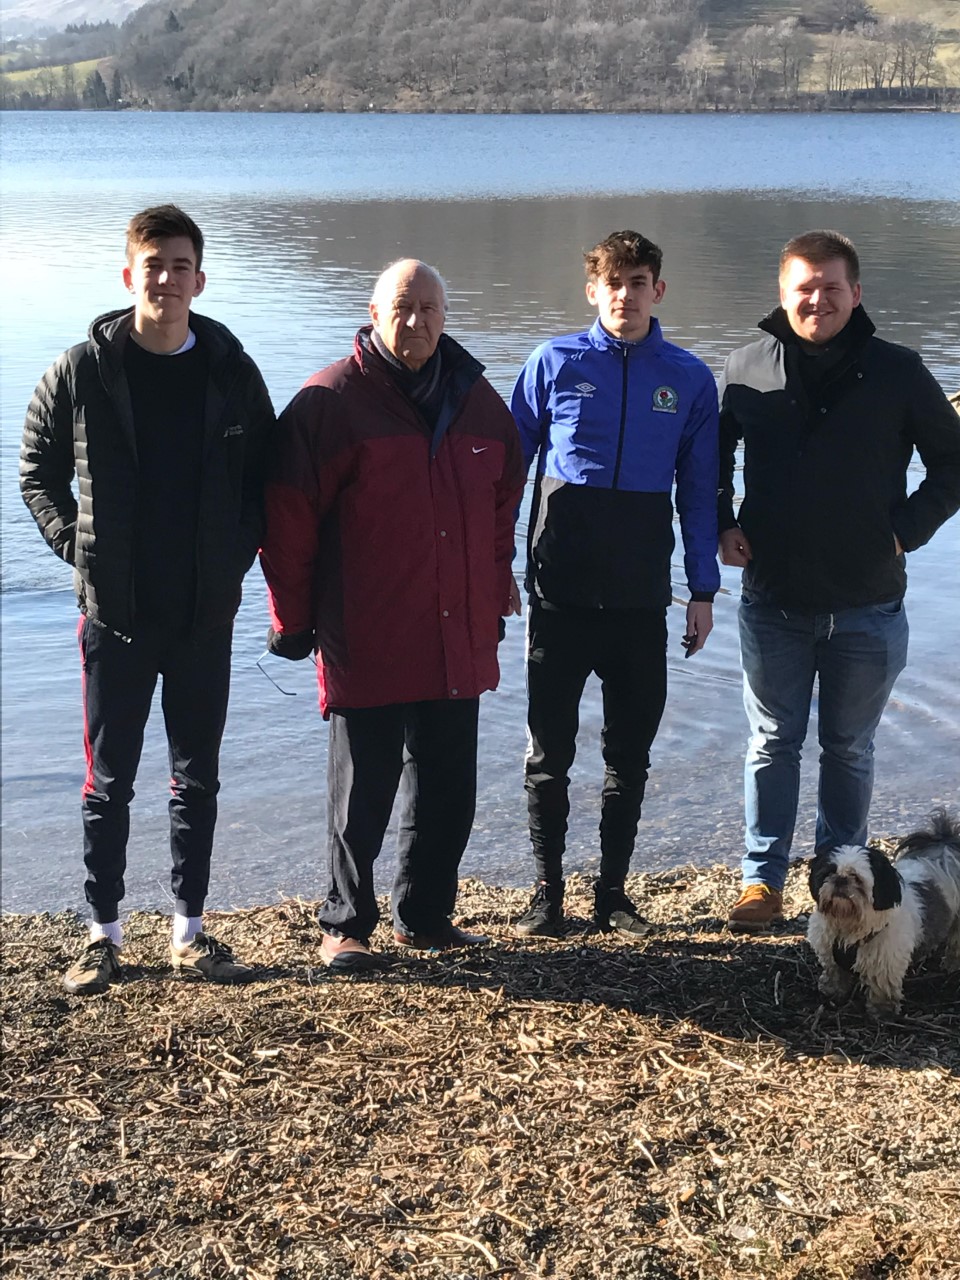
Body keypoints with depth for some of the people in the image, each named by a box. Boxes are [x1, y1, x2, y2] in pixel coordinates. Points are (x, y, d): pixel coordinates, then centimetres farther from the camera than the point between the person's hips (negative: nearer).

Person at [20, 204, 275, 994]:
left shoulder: (232, 372, 1)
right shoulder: (82, 372, -4)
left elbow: (265, 478, 10)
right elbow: (39, 474, 6)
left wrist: (239, 555, -1)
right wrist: (79, 551, -3)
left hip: (207, 614, 2)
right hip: (117, 614, -2)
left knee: (198, 779, 10)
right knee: (109, 781, 6)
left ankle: (190, 931, 22)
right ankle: (104, 934, 18)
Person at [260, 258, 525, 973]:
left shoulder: (477, 399, 10)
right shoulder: (331, 401, -7)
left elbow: (504, 502, 20)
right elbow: (288, 518, -7)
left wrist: (495, 592, 16)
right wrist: (292, 617, -6)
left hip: (459, 642, 5)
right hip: (365, 644, -5)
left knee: (449, 787, 13)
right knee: (362, 792, 3)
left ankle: (425, 916, 28)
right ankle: (345, 925, 18)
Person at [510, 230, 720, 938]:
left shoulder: (690, 379, 4)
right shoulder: (555, 363, 0)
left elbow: (699, 491, 8)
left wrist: (703, 591, 5)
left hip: (643, 600, 1)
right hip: (561, 593, -1)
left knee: (630, 754, 9)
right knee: (550, 752, 4)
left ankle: (613, 891, 22)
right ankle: (547, 891, 17)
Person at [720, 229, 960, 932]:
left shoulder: (897, 372, -4)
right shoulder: (746, 370, -1)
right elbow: (709, 457, 14)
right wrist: (721, 526, 1)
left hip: (868, 606, -1)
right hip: (773, 603, 1)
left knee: (849, 749, 12)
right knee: (773, 744, 10)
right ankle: (763, 880, 21)